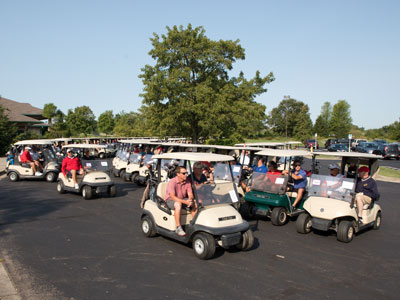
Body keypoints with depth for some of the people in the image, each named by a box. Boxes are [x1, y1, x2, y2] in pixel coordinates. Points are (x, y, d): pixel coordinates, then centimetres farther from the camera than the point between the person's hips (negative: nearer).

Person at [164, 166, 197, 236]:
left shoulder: (187, 181, -4)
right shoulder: (172, 182, -22)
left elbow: (190, 194, -5)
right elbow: (173, 197, -31)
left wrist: (190, 200, -30)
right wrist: (185, 202, -40)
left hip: (183, 199, 6)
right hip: (170, 200, -5)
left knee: (195, 203, -17)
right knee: (178, 204, -37)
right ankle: (178, 228, -31)